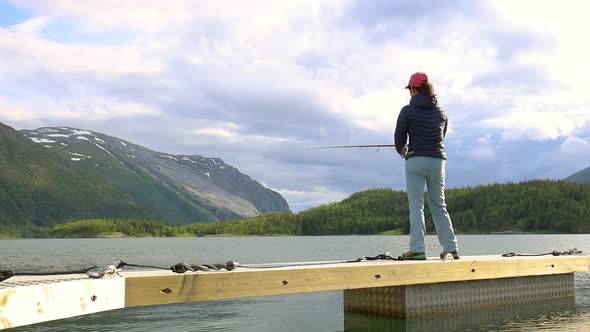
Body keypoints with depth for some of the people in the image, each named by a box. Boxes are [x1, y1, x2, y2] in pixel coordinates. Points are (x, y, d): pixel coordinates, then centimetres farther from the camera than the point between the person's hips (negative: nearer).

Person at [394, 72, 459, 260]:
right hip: (438, 160, 4)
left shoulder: (407, 111, -4)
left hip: (416, 160, -4)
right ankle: (451, 247, 9)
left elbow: (399, 140, -2)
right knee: (439, 205, 12)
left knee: (416, 204, -4)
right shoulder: (441, 112, 10)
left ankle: (417, 248, -12)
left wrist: (403, 151, 20)